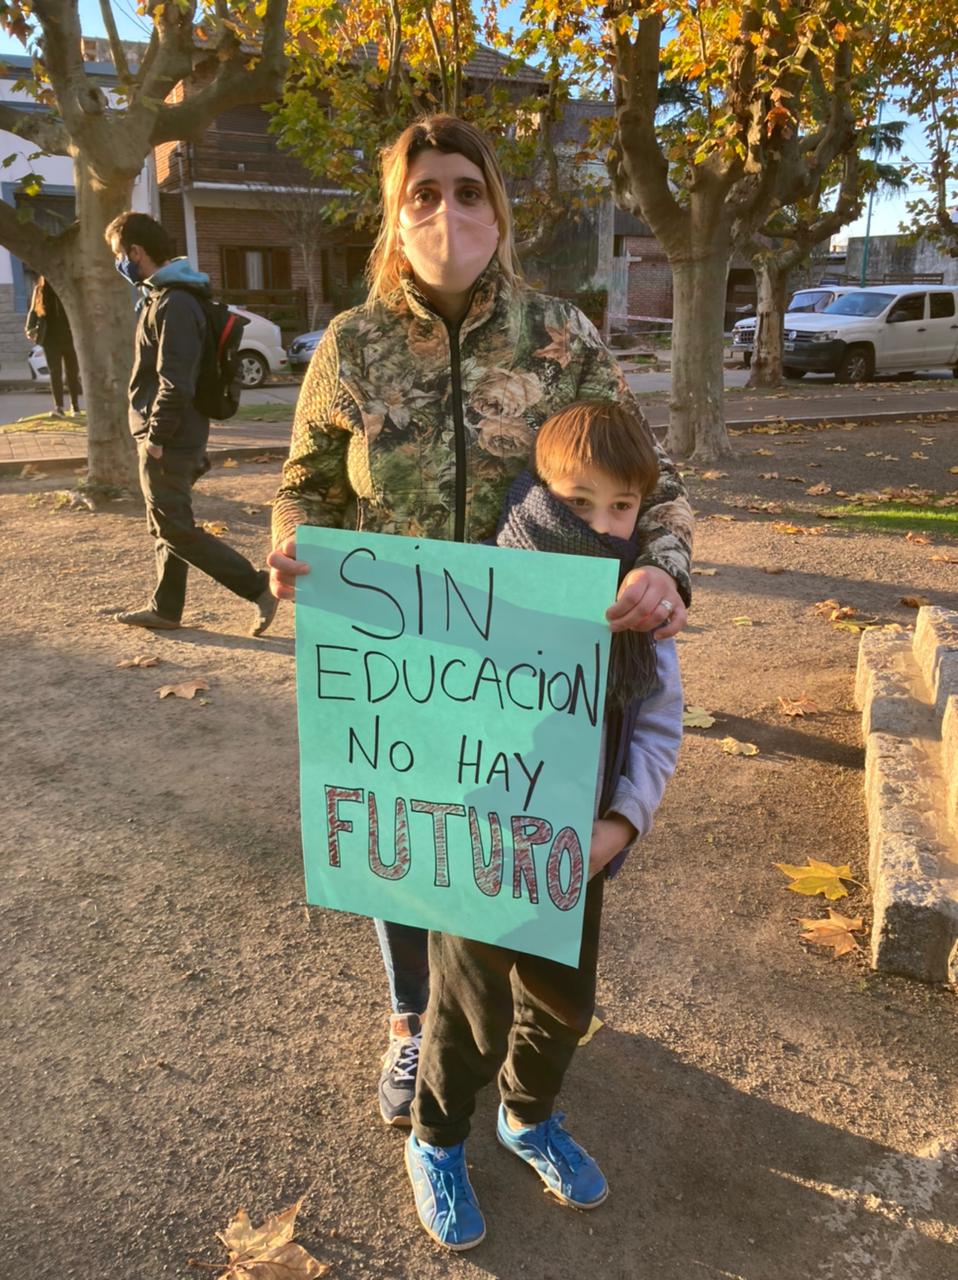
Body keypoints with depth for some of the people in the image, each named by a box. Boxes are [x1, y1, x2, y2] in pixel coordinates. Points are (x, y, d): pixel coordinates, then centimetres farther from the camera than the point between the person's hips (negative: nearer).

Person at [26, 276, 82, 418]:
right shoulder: (40, 289, 3)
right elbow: (33, 311, 5)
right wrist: (30, 329, -10)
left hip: (70, 338, -1)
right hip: (50, 338, 1)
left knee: (72, 372, 7)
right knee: (55, 373, -6)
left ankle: (75, 405, 19)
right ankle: (58, 407, -10)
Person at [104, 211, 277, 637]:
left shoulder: (173, 303, -18)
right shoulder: (162, 295, 14)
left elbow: (175, 382, -23)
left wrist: (156, 436, -20)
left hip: (168, 440, -10)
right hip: (171, 436, 10)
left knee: (176, 529, -5)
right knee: (167, 525, 14)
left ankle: (258, 586, -3)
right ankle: (165, 609, 24)